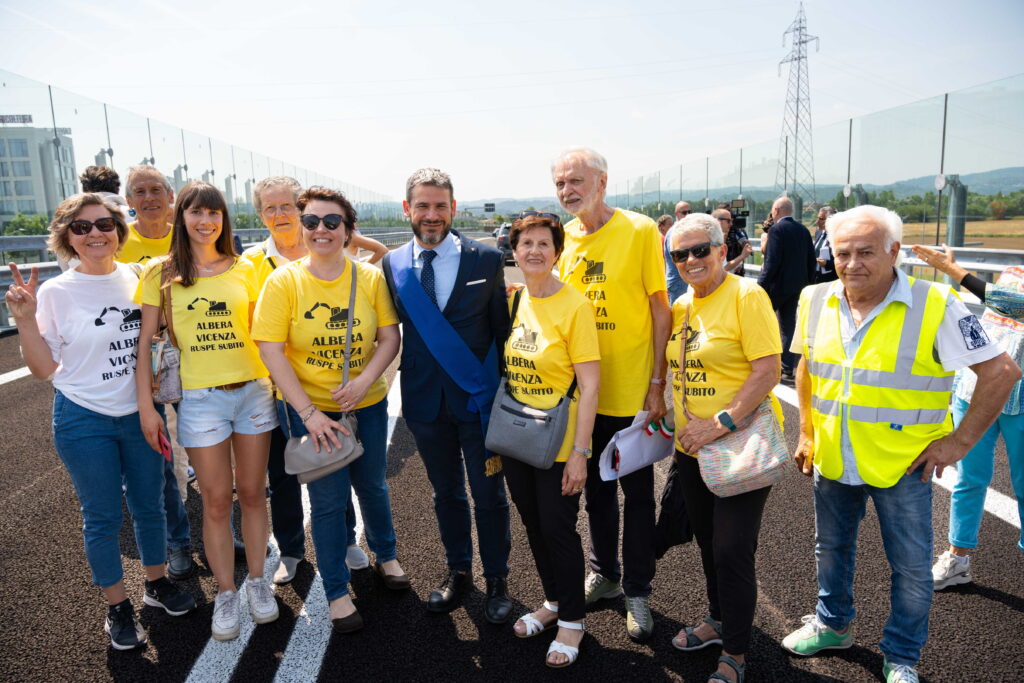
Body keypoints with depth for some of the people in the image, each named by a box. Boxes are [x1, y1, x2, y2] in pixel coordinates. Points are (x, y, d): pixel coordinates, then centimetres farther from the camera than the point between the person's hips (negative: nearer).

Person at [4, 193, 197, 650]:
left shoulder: (137, 279, -1)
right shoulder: (55, 292, -8)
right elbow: (44, 369, -5)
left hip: (140, 412, 3)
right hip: (85, 423, -3)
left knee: (149, 506, 16)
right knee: (102, 517, 10)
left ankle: (157, 583, 37)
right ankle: (117, 607, 28)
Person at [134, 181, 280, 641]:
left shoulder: (243, 270, 4)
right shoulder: (161, 274, 0)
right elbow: (144, 343, 0)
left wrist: (279, 382, 3)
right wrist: (146, 405, -5)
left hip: (253, 392, 2)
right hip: (200, 399, -1)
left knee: (252, 493, 11)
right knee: (216, 501, 6)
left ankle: (257, 579, 28)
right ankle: (225, 593, 23)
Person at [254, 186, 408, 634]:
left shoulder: (370, 278, -4)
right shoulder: (283, 282, -10)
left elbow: (390, 337, -4)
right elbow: (271, 351, -13)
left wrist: (363, 381, -20)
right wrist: (308, 412, -17)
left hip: (367, 403, 3)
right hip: (310, 408, -2)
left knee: (372, 485, 20)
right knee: (328, 501, 6)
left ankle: (385, 556, 47)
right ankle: (337, 592, 26)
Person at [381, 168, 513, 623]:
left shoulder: (486, 259, -6)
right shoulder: (393, 265, 1)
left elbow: (501, 328, -3)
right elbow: (395, 329, 7)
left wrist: (504, 394, -4)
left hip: (478, 397, -2)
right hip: (425, 398, 3)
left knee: (489, 495, 9)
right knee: (446, 492, 19)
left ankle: (496, 580, 29)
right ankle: (458, 571, 39)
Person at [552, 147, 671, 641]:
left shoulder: (640, 231, -11)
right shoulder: (563, 238, 3)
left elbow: (660, 311, -9)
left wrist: (657, 384, -11)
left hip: (631, 391, -4)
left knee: (637, 493, 9)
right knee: (596, 487, 19)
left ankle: (637, 591, 26)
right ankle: (604, 573, 38)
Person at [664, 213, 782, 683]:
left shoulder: (746, 296, -15)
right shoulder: (681, 305, 7)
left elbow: (768, 371, -21)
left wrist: (721, 424, -25)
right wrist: (683, 420, 6)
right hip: (692, 448, 7)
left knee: (732, 552, 1)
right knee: (707, 541, 21)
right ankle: (718, 619, 43)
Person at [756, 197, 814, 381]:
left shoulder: (777, 229, -14)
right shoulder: (803, 230, 9)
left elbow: (772, 262, -20)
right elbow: (811, 260, 12)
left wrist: (761, 285, -16)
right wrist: (807, 283, 19)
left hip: (777, 285, -7)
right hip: (796, 286, 7)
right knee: (788, 325, 11)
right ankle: (788, 368, 13)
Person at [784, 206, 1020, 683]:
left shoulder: (936, 306, -18)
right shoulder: (816, 301, -4)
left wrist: (960, 441, -13)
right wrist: (806, 433, 9)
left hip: (903, 463, -4)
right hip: (832, 459, 4)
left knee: (911, 567, 11)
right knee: (831, 549, 21)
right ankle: (832, 624, 45)